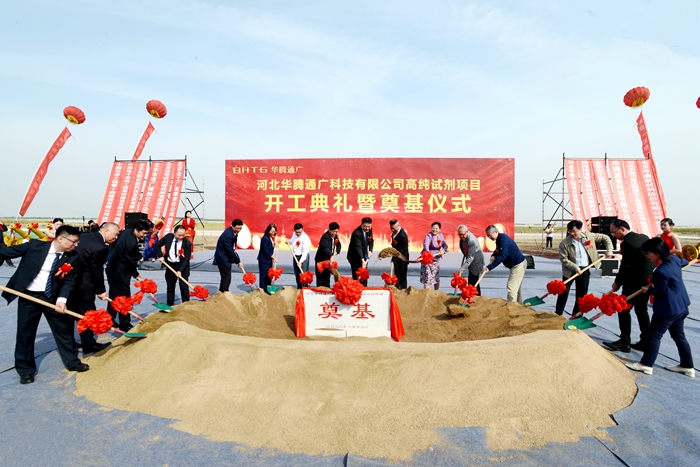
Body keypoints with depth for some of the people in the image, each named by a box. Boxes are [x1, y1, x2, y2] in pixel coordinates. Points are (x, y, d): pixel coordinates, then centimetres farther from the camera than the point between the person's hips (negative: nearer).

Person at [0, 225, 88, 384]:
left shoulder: (73, 258, -9)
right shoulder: (34, 245, -13)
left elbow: (69, 281, -10)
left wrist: (62, 299, -24)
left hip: (53, 298, 1)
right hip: (28, 296, -1)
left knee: (63, 329, 9)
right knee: (25, 333, 7)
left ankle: (72, 362, 24)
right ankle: (26, 370, 24)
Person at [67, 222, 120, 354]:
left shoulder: (84, 236, 5)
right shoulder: (100, 247, -20)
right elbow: (97, 271, -14)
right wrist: (101, 290, -2)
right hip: (83, 284, -9)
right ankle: (89, 345, 17)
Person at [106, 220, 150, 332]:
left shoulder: (127, 232, 0)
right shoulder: (132, 243, -29)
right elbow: (130, 261, -20)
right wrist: (136, 274, -4)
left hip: (113, 269, 10)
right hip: (120, 273, -10)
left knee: (114, 295, 19)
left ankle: (109, 319, 31)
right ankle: (125, 324, 7)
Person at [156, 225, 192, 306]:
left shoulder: (187, 243, -19)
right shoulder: (168, 237, -11)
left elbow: (186, 259, -17)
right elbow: (157, 245, 6)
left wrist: (180, 270, -27)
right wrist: (160, 256, -7)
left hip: (182, 266, -3)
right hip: (170, 265, 3)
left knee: (184, 287, -5)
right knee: (170, 287, 12)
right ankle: (169, 306, 22)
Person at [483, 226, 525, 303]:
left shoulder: (504, 240, -25)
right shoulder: (499, 239, 7)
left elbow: (502, 257, -33)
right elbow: (498, 251, 21)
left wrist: (489, 267, -36)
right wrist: (493, 255, -4)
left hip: (518, 265, -11)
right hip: (518, 265, 11)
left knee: (511, 288, -11)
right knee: (516, 287, 18)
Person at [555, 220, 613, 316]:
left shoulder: (589, 236, -5)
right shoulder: (564, 243, -14)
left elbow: (605, 238, 9)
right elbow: (563, 259, -13)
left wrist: (609, 250, -3)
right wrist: (575, 268, -21)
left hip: (584, 270, 3)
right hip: (570, 271, -3)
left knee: (581, 295, 9)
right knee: (563, 292, -2)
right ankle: (557, 315, 8)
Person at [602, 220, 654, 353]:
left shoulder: (627, 243, -20)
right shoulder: (644, 237, 6)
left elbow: (626, 266, -17)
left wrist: (617, 282, -6)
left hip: (635, 282, -9)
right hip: (648, 281, 9)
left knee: (624, 309, 0)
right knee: (641, 310, 17)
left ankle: (624, 342, 4)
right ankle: (645, 342, 23)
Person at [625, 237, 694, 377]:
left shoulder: (661, 271, -28)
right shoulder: (674, 259, -2)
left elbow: (660, 291, -16)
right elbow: (685, 262, 22)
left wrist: (648, 290, 1)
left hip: (667, 309, -9)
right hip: (681, 306, 9)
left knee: (654, 336, 2)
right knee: (679, 335, 20)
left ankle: (646, 364, 12)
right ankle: (687, 366, 29)